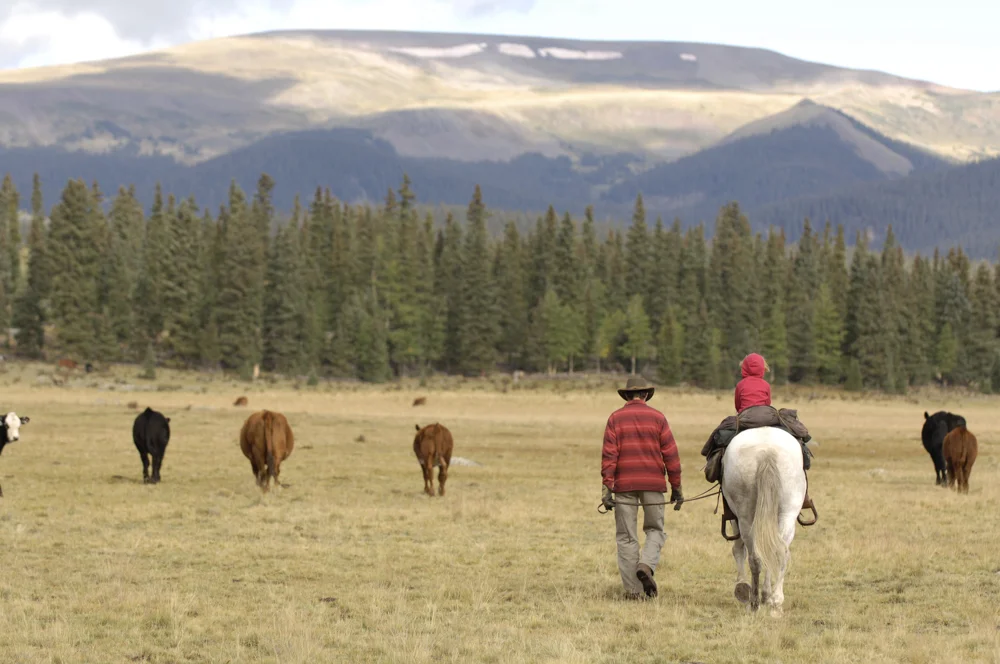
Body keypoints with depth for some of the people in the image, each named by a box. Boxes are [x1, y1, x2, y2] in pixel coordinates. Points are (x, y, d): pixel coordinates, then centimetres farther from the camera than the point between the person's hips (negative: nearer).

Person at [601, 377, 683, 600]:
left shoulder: (616, 418, 1)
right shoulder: (657, 417, 2)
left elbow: (609, 455, -7)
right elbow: (670, 454, 0)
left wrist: (607, 486, -9)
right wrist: (676, 487, 6)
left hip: (624, 483, 0)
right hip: (653, 484, 0)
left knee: (626, 537, 6)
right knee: (655, 530, 16)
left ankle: (633, 589, 4)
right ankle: (647, 565, -12)